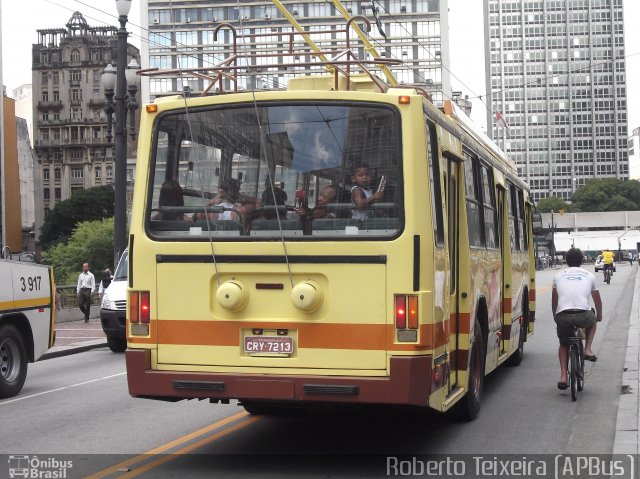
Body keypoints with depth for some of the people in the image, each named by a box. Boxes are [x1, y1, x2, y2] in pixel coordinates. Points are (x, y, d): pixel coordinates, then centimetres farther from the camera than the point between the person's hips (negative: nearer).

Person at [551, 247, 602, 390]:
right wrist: (599, 316, 48)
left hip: (562, 316, 1)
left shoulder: (559, 276, 20)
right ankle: (588, 349, 18)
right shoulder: (589, 276, 18)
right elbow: (597, 300, 29)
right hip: (583, 316, -1)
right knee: (592, 321, 36)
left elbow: (554, 301, 29)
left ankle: (563, 376, 11)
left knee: (563, 345, 26)